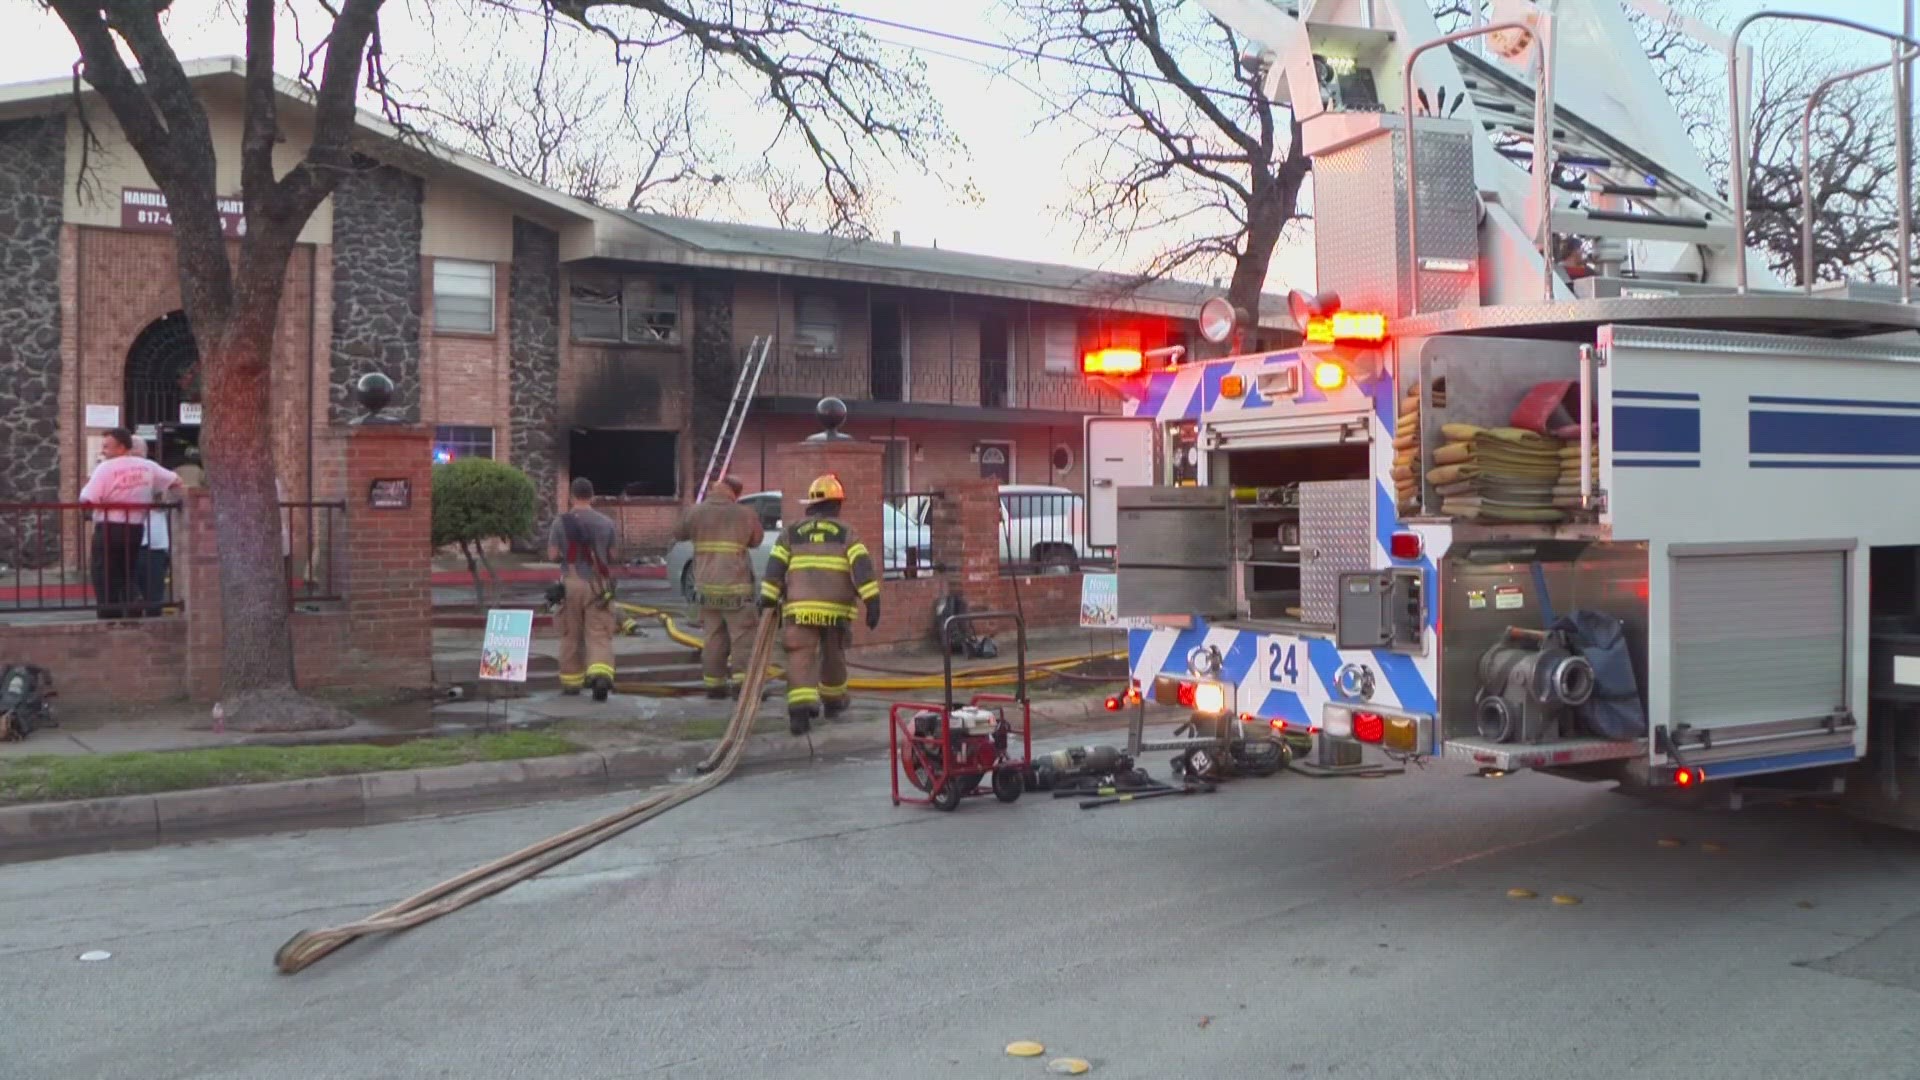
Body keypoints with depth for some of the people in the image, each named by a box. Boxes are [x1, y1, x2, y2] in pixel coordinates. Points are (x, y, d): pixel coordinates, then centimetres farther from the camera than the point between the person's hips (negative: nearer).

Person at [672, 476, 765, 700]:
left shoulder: (697, 512, 2)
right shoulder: (746, 514, -3)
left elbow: (678, 533, 18)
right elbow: (756, 541, 12)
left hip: (706, 586, 4)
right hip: (736, 587, -3)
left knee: (714, 636, 11)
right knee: (742, 635, -2)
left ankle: (713, 683, 14)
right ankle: (743, 681, -10)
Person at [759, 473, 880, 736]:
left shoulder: (791, 533, 12)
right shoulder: (845, 533, 8)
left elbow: (775, 568, 3)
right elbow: (862, 566, -6)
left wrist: (768, 602, 2)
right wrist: (872, 601, -11)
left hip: (800, 608, 0)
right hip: (836, 609, 0)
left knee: (801, 659, -7)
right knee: (833, 655, 21)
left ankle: (801, 710, -26)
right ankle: (833, 701, 39)